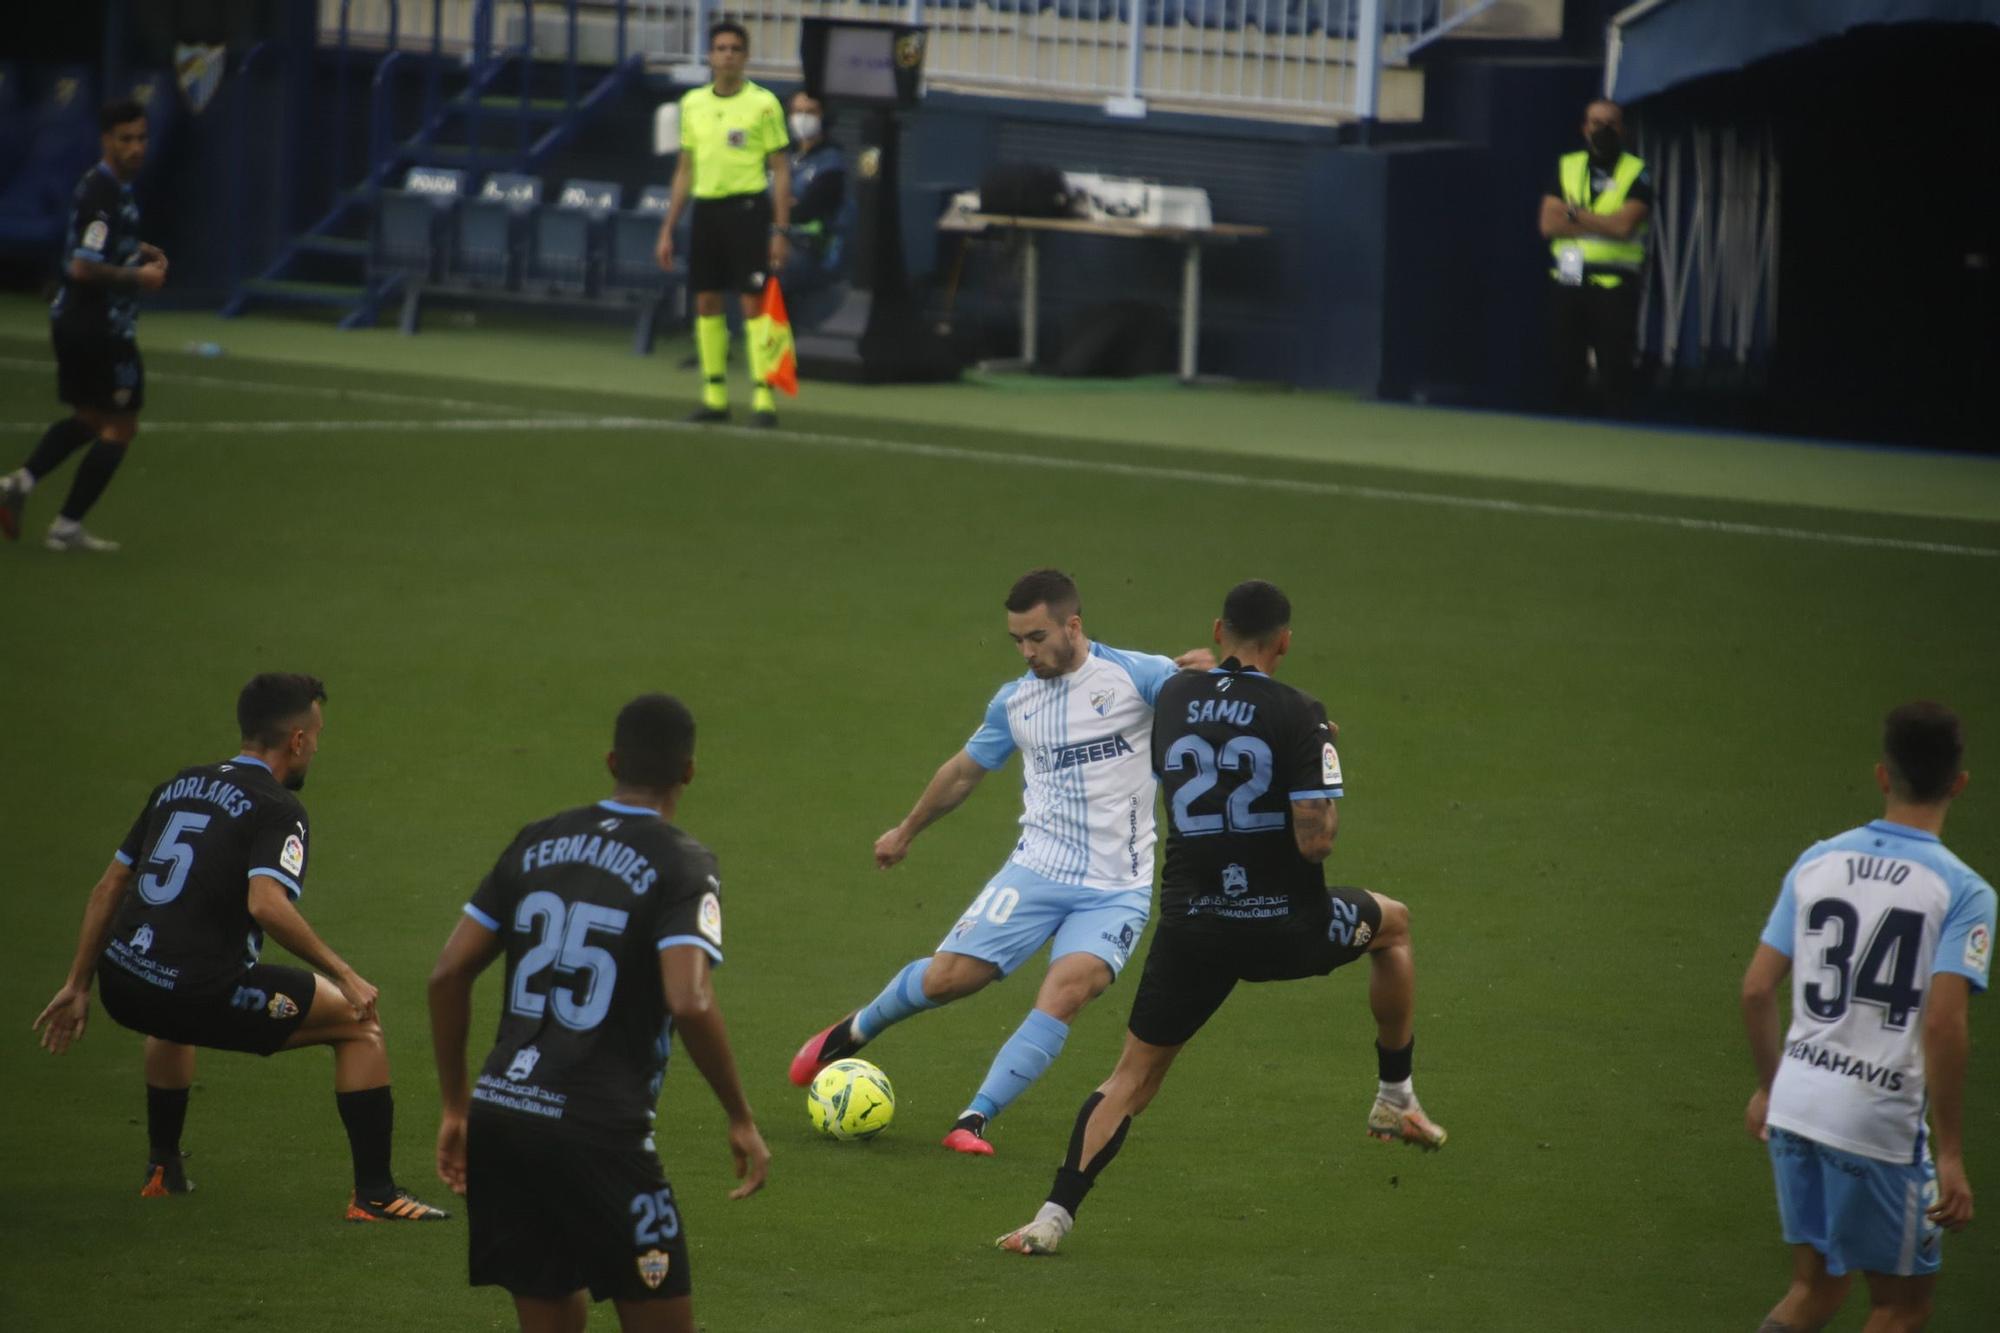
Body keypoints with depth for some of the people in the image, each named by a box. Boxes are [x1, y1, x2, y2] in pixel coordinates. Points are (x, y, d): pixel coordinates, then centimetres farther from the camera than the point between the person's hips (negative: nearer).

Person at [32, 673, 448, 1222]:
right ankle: (375, 1194, 3)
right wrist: (342, 974, -15)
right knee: (360, 1024, 5)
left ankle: (162, 1168, 50)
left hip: (121, 986, 7)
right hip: (198, 992, -7)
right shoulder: (277, 809, -5)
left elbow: (109, 887, 21)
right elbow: (266, 903, -23)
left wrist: (78, 985, 27)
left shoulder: (179, 785, 17)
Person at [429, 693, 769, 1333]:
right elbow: (690, 1004, -19)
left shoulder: (536, 843, 11)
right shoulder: (681, 865, -6)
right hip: (598, 1133, -6)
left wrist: (456, 1106, 19)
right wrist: (741, 1120, -7)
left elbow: (447, 975, 10)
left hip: (499, 1114, 6)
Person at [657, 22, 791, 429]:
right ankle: (715, 396, 14)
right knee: (706, 303, 6)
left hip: (748, 208, -5)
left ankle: (763, 397, -9)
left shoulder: (763, 104, -3)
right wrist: (667, 231, 14)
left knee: (753, 303, -9)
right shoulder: (692, 104, 11)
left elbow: (781, 170, -2)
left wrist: (780, 231, -9)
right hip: (706, 208, 5)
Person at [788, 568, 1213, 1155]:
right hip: (1037, 870, 3)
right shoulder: (1014, 701, 8)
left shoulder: (1134, 676, -5)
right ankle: (855, 1031, 25)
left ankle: (975, 1120, -17)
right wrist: (905, 832, 36)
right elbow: (965, 771, 24)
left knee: (1065, 995, -24)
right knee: (946, 977, -5)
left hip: (1115, 888, -3)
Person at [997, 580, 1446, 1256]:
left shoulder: (1172, 698, 2)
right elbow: (1315, 840, -19)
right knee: (1394, 923, 30)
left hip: (1191, 929, 2)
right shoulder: (1298, 715, -13)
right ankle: (1396, 1100, 35)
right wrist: (1322, 762, 1)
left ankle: (1055, 1214, -6)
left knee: (1132, 1077, 11)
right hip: (1287, 925, -2)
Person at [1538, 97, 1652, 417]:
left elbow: (1625, 225, -14)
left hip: (1615, 286, -3)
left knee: (1616, 374, -5)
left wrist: (1575, 214, -5)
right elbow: (1549, 224, -1)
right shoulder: (1566, 168, 11)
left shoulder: (1637, 174, 1)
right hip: (1569, 282, 3)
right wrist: (1602, 225, -8)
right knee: (1567, 370, 5)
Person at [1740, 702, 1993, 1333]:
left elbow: (1756, 988, 7)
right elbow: (1943, 1025, -18)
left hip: (1795, 1103, 5)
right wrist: (1949, 1155, -14)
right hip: (1881, 1120, -5)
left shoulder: (1817, 862, 5)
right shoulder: (1962, 892, -10)